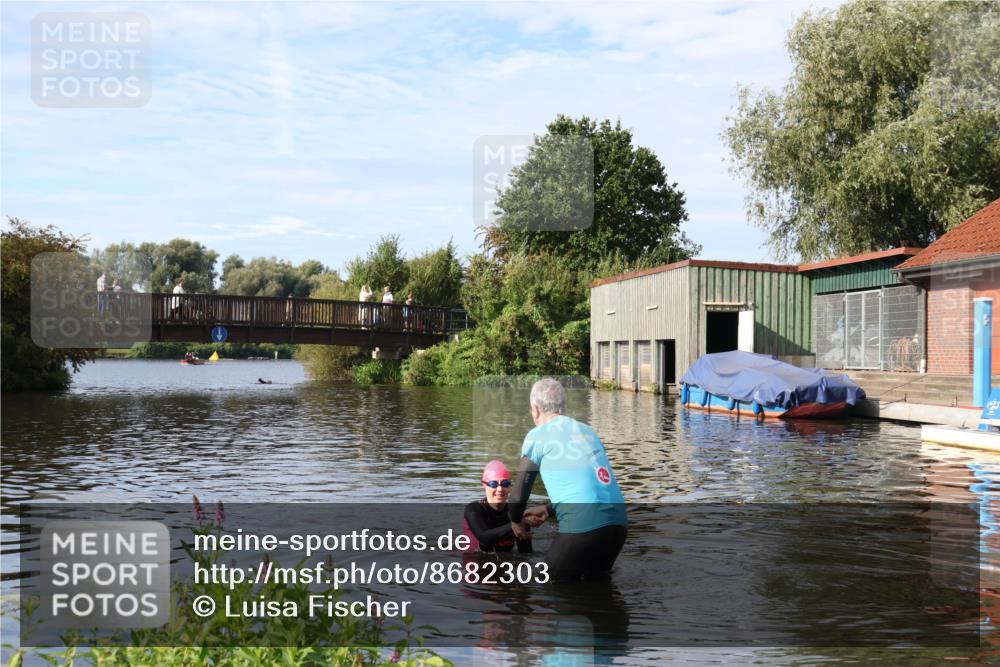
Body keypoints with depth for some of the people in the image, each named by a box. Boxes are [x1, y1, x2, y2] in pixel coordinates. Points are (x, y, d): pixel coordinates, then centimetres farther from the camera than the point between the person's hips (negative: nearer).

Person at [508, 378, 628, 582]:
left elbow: (518, 495, 6)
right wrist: (549, 511, 42)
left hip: (583, 527, -7)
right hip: (618, 524, 7)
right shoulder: (588, 431, 22)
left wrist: (516, 522, 26)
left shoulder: (538, 436, 3)